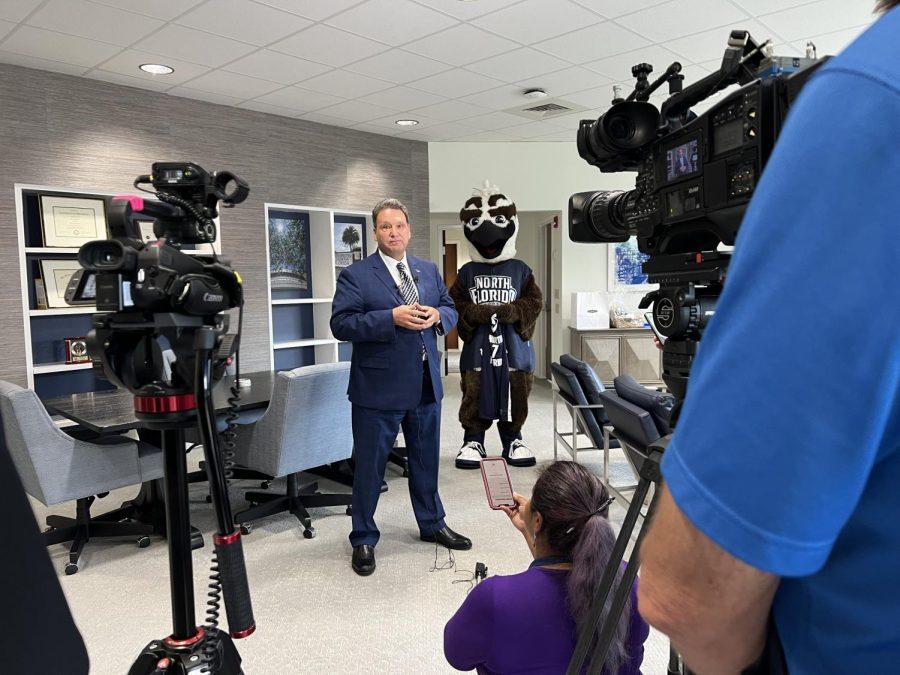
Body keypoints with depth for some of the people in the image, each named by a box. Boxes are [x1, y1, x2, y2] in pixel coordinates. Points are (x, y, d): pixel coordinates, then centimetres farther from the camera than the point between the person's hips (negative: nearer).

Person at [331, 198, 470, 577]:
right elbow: (341, 324, -16)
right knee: (369, 466, 7)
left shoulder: (429, 271, 10)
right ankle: (363, 540, 24)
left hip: (426, 386, 5)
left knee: (426, 460, 20)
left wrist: (438, 315, -10)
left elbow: (451, 311, 14)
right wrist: (392, 317, -25)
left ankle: (432, 524, 39)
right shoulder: (355, 276, -7)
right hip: (378, 388, -5)